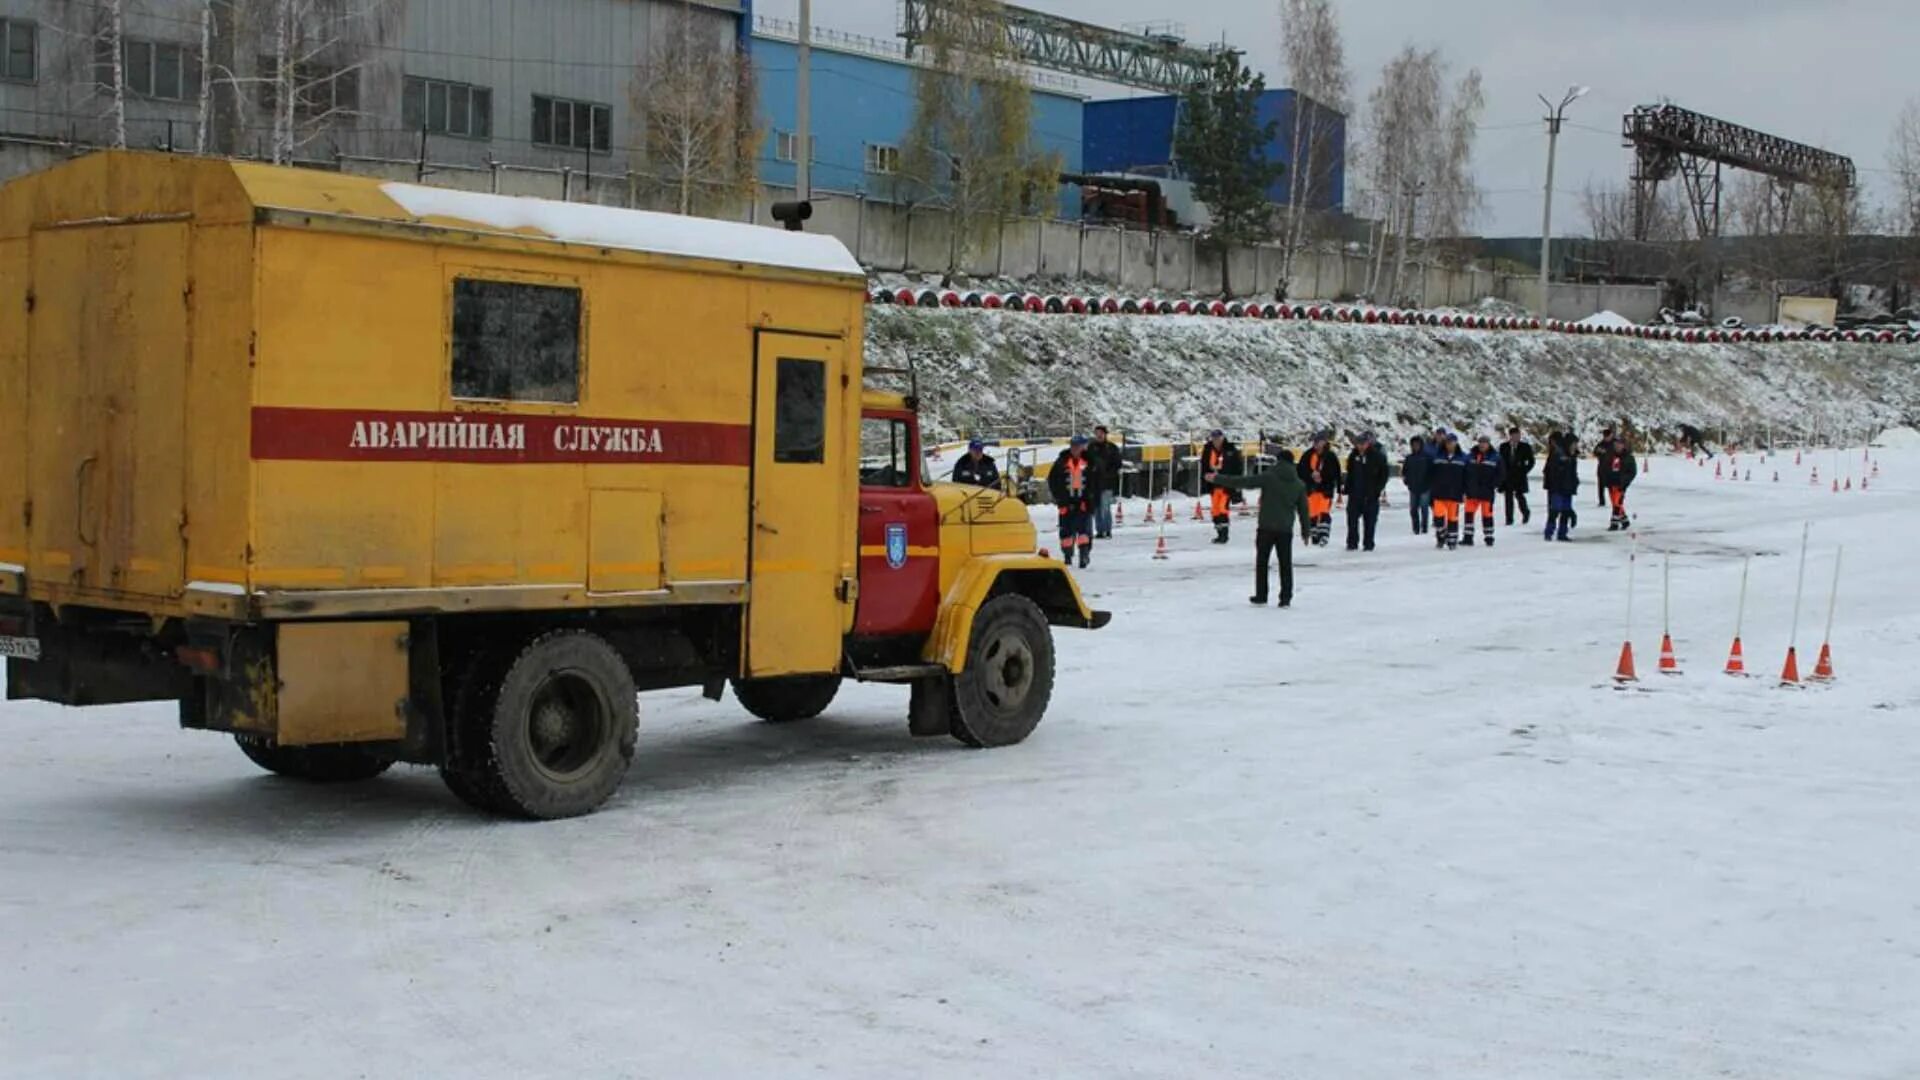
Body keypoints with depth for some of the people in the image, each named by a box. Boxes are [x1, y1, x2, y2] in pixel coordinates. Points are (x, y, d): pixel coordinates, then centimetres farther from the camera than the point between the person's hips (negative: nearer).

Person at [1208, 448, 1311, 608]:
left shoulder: (1268, 477, -8)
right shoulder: (1299, 484, 5)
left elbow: (1243, 482, -8)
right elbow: (1303, 509, 8)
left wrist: (1218, 478, -2)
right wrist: (1305, 531, 17)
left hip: (1266, 527, -3)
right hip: (1286, 529, 3)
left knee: (1262, 562, 9)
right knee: (1285, 564, 7)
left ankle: (1260, 596, 12)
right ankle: (1286, 598, 5)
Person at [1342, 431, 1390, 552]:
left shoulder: (1377, 456, -7)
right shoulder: (1353, 456, 7)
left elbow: (1385, 473, -4)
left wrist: (1379, 488, -9)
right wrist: (1348, 488, 11)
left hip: (1370, 494, -4)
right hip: (1355, 493, 4)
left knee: (1369, 519, 1)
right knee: (1352, 519, 2)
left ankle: (1368, 543, 7)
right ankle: (1352, 543, 9)